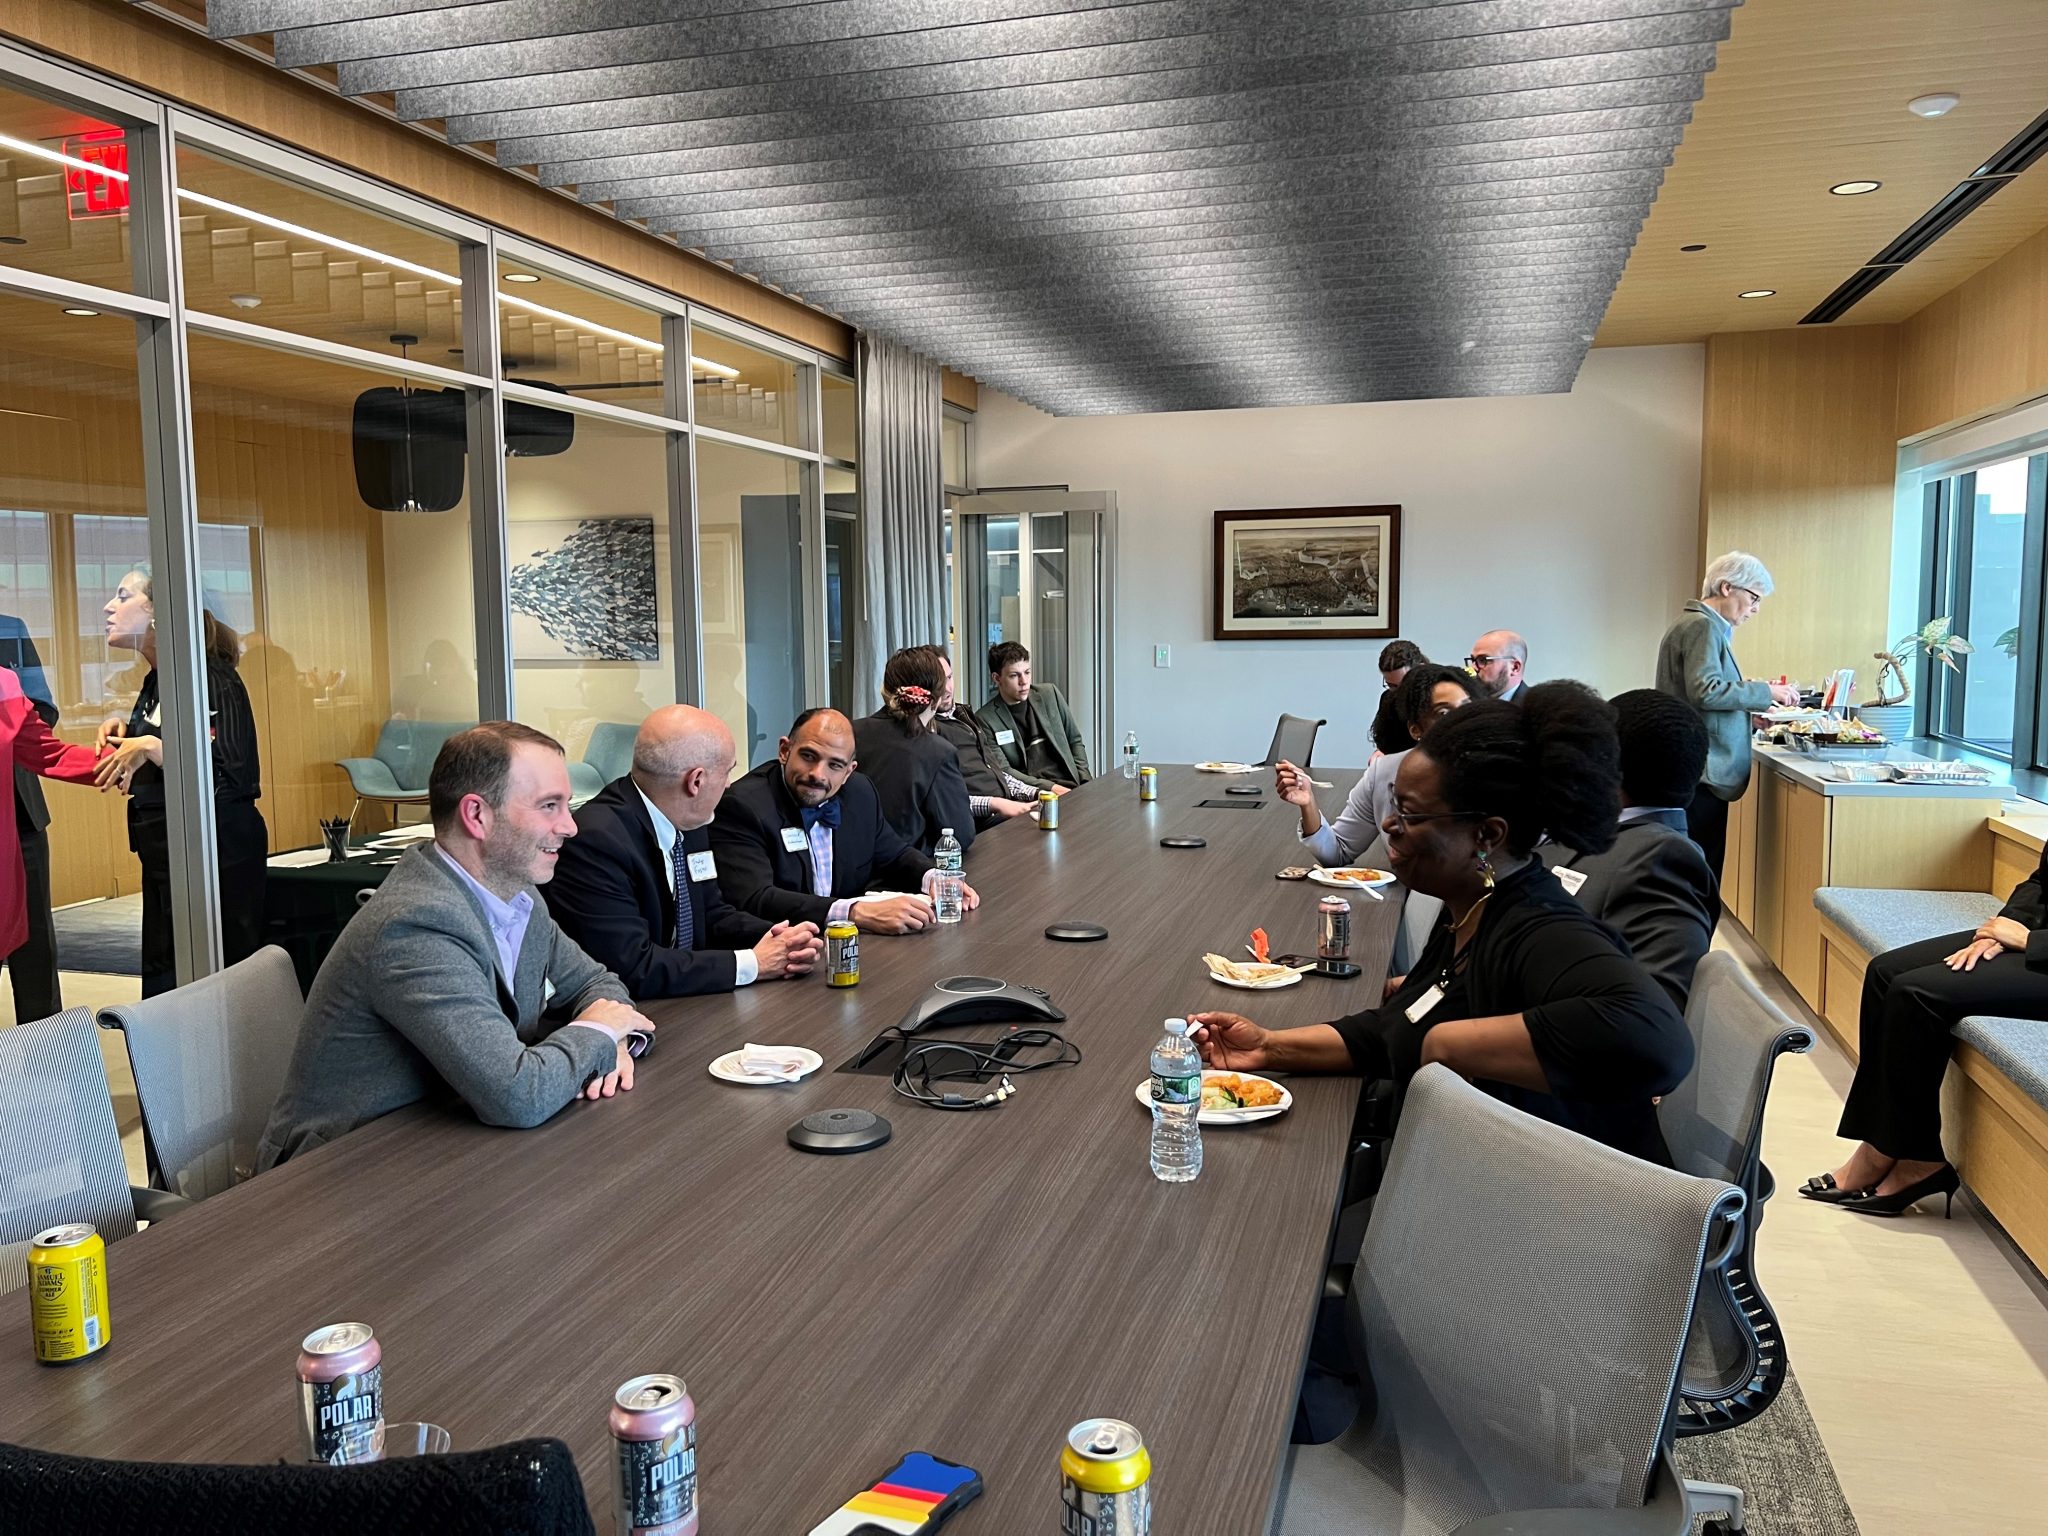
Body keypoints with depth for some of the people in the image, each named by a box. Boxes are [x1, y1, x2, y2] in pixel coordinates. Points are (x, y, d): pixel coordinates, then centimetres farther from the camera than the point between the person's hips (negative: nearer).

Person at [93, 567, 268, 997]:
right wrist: (126, 733, 8)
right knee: (162, 985, 15)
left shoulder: (211, 679, -15)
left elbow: (234, 779, -24)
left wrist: (149, 747, -25)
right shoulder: (156, 682, 12)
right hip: (163, 857, 10)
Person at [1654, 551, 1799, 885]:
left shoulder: (1708, 626, 23)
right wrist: (1764, 692, -12)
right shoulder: (1703, 626, -10)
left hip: (1695, 772, 11)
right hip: (1701, 773, -11)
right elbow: (1706, 691, -20)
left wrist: (1751, 708, 18)